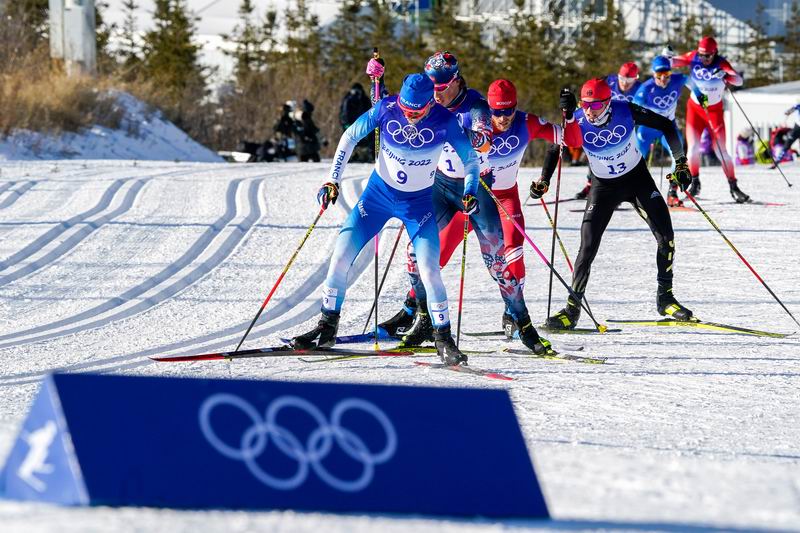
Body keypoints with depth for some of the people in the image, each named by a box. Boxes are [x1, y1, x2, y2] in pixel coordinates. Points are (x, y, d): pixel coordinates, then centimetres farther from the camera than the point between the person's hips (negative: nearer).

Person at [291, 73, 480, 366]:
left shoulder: (444, 121, -21)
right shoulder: (386, 108, -18)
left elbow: (470, 157, -5)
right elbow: (350, 137, -4)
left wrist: (470, 192, -19)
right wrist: (332, 180, -9)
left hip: (418, 202, -2)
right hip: (379, 193, 2)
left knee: (429, 270, -15)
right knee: (341, 256, -5)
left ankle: (443, 339, 0)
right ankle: (327, 328, 9)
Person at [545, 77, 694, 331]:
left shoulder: (626, 112, -22)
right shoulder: (578, 122, -22)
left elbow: (666, 126, -10)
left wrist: (680, 163, -9)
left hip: (638, 178, 1)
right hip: (604, 186, -1)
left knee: (666, 237, -7)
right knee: (588, 246, -10)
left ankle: (665, 298, 10)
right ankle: (573, 308, -2)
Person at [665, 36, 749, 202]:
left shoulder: (721, 63, -21)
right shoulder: (694, 57, -13)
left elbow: (739, 81, -32)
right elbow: (673, 63, -5)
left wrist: (726, 75, -53)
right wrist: (667, 56, -28)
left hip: (714, 110, -2)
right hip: (694, 108, 2)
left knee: (721, 151, -6)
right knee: (693, 148, -6)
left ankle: (733, 187, 3)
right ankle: (695, 183, 14)